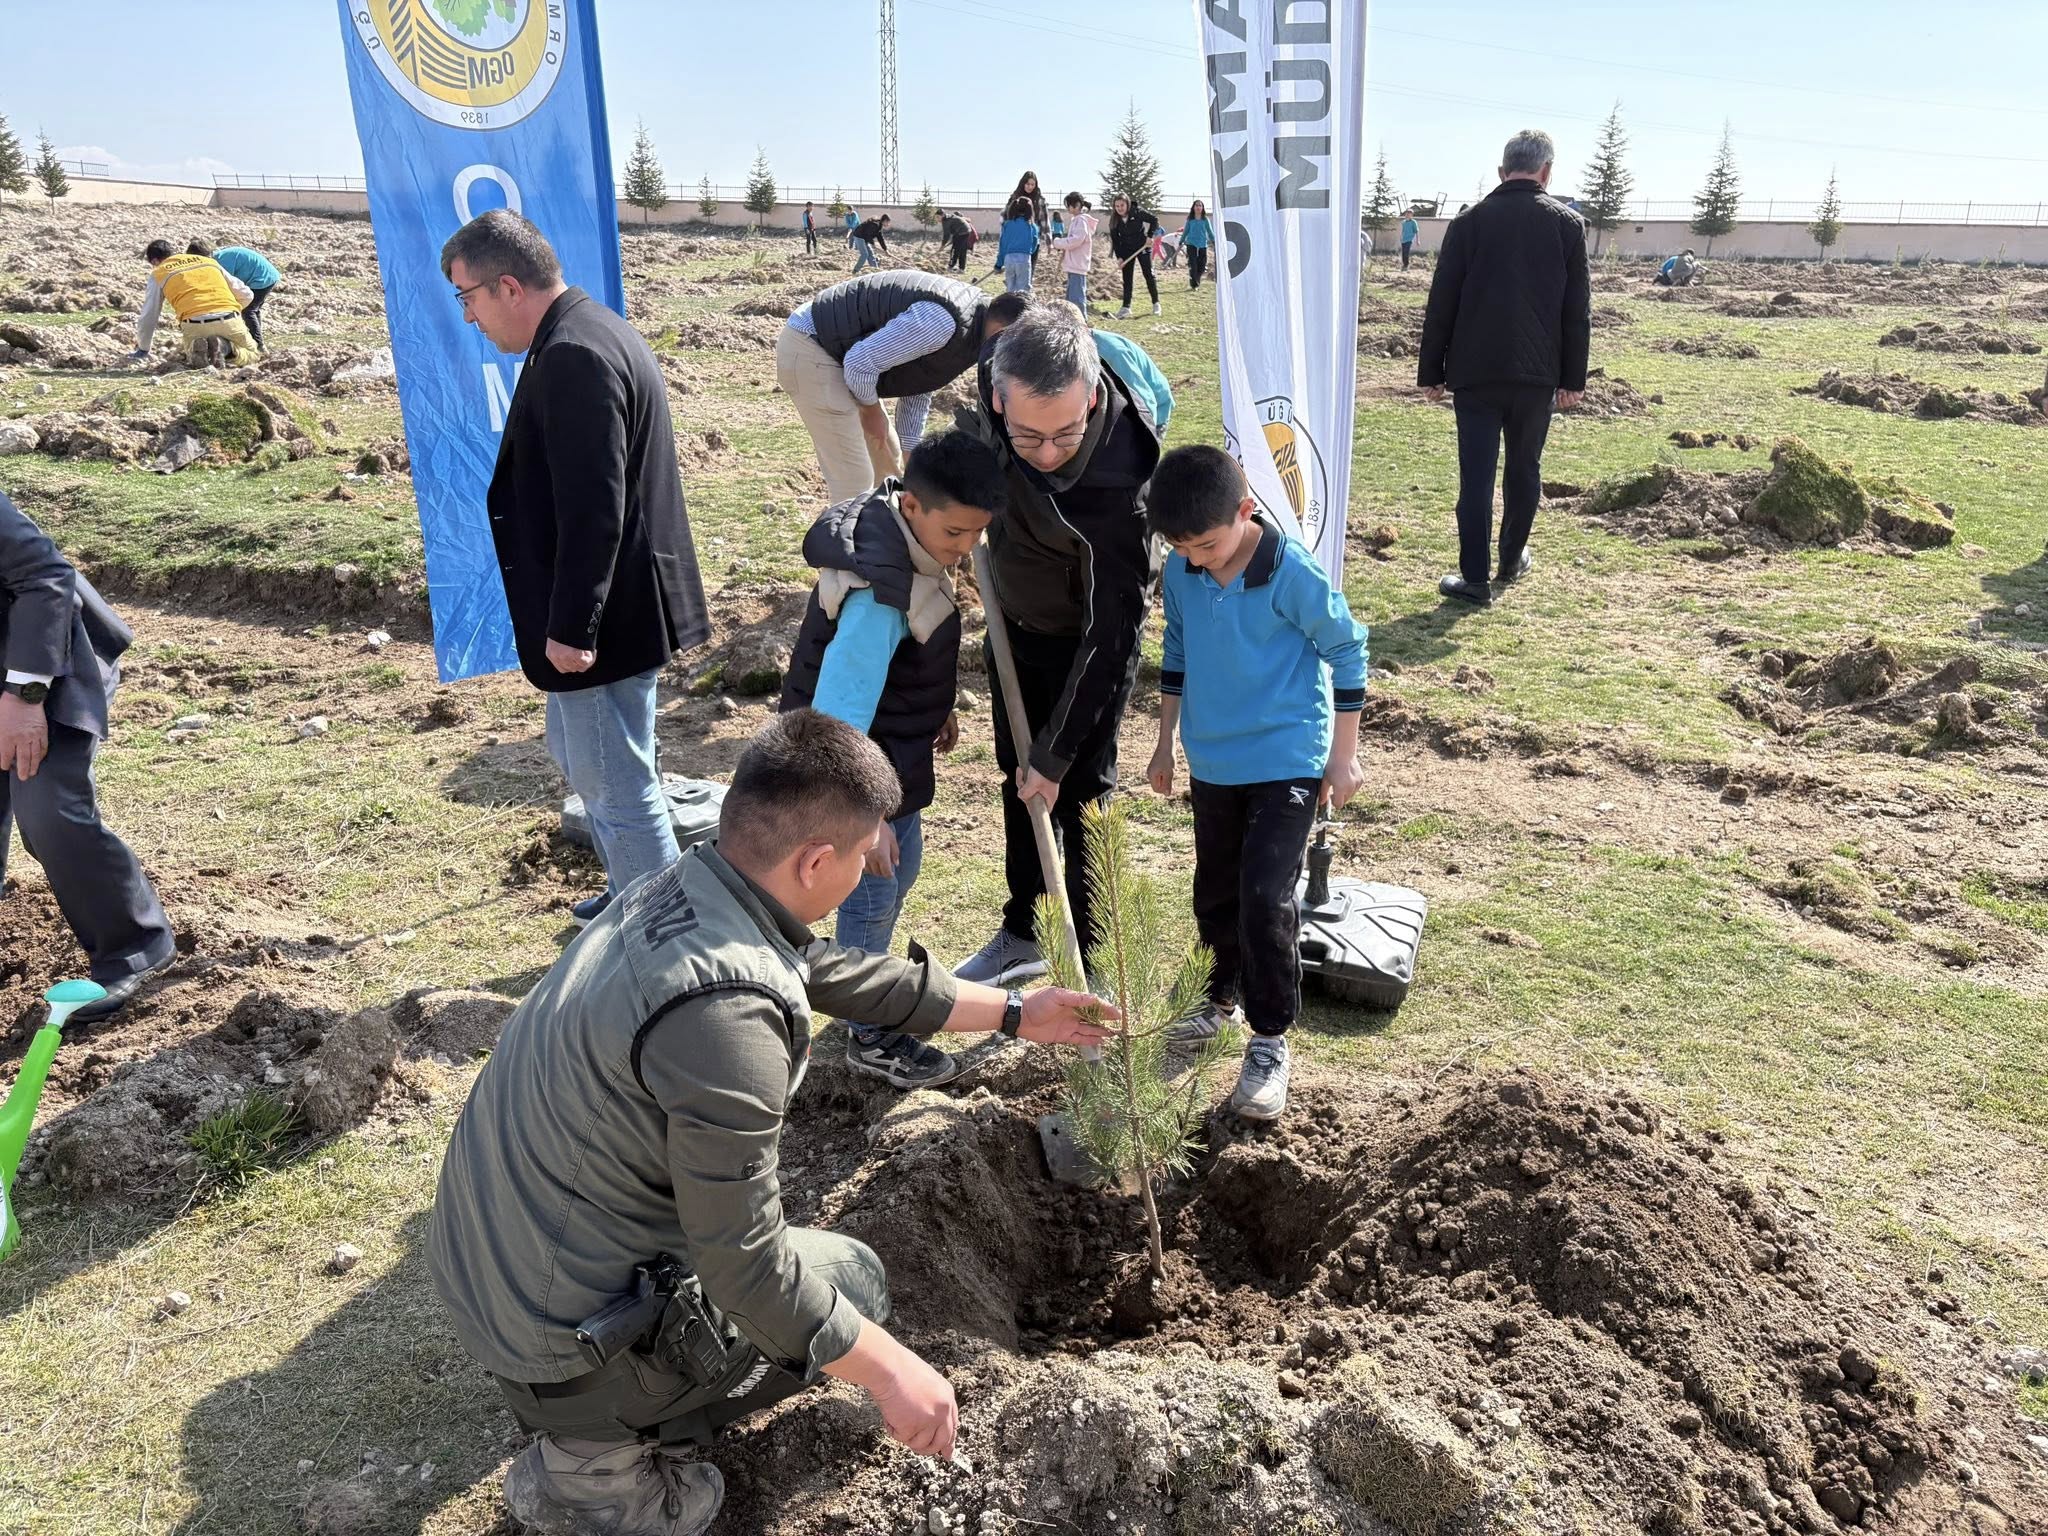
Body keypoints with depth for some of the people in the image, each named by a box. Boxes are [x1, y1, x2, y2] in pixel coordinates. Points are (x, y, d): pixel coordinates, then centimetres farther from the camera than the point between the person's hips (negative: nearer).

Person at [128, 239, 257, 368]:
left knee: (194, 359, 29)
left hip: (195, 325, 0)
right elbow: (246, 295, 23)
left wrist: (143, 349, 33)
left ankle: (196, 347, -8)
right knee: (251, 353, 25)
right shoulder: (208, 261, 24)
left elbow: (148, 316, 19)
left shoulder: (158, 274, 17)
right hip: (230, 320, 0)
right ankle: (226, 347, -9)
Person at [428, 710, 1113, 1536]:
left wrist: (1015, 1013, 22)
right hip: (552, 1331, -8)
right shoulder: (723, 1008, -32)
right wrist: (892, 1370, -12)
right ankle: (599, 1455, 7)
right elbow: (745, 1269, -25)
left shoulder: (683, 885, -4)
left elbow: (844, 974, 11)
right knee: (854, 1278, 10)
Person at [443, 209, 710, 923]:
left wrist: (570, 627, -21)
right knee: (578, 757, 25)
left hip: (603, 619, -11)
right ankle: (633, 891, 41)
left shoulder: (574, 356, -22)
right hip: (612, 608, 11)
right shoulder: (592, 330, 12)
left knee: (616, 784, 1)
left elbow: (593, 510, -26)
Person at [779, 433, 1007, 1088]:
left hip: (896, 753, 10)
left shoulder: (906, 532, -5)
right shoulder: (878, 595, -35)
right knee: (874, 895, 7)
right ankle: (871, 1038, 28)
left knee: (901, 870, 25)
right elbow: (839, 714, -33)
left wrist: (937, 706, 22)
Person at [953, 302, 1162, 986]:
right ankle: (1022, 935, 37)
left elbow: (1112, 634, -31)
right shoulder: (998, 372, -24)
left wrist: (1055, 754, -26)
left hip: (1083, 641, -6)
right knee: (1018, 778, 18)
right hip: (1015, 617, 7)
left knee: (1078, 792, 1)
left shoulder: (1117, 484, -40)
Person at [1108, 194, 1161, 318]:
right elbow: (1115, 239, -4)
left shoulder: (1137, 212, -17)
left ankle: (1156, 303, 13)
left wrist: (1150, 236, -19)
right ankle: (1126, 307, 0)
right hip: (1126, 250, 3)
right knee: (1127, 279, -1)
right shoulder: (1114, 220, -8)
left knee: (1149, 275, 0)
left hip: (1142, 247, -3)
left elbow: (1154, 221, -8)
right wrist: (1119, 256, -11)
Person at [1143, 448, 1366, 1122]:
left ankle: (1270, 1039, 6)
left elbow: (1347, 651, -9)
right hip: (1211, 763, 6)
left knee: (1265, 901, -11)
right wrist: (1166, 740, 15)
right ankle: (1224, 997, 40)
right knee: (1215, 894, 17)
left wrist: (1343, 755, -6)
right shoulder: (1181, 572, -5)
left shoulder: (1294, 574, -20)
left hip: (1288, 763, -5)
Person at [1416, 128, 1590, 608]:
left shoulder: (1469, 222, 0)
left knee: (1476, 474, -2)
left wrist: (1431, 372, 6)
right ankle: (1512, 561, 28)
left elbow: (1441, 305, 0)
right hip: (1537, 373, 2)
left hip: (1475, 371, -1)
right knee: (1524, 467, 16)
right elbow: (1578, 311, 4)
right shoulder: (1567, 224, 3)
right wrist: (1573, 378, 9)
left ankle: (1475, 578, -5)